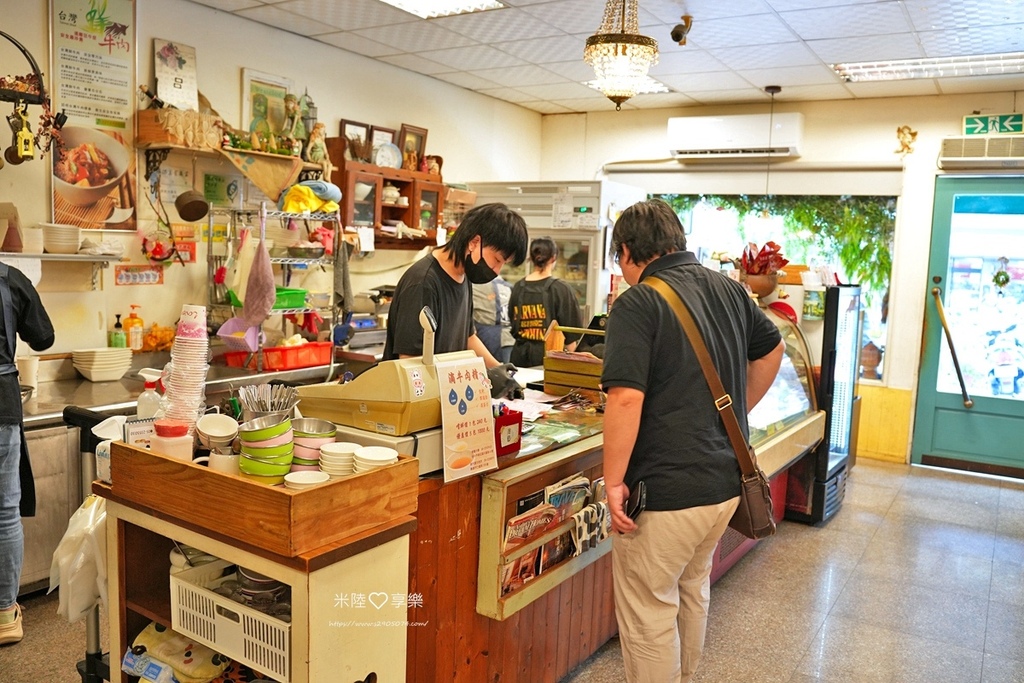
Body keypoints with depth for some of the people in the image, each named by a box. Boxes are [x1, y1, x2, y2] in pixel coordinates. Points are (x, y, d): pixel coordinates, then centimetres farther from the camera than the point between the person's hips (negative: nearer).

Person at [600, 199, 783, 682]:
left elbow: (626, 399, -25)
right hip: (726, 481, 8)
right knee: (693, 592, 27)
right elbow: (772, 350, 21)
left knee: (647, 613, 9)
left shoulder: (638, 303, -16)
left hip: (666, 492, -8)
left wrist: (614, 482, -17)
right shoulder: (729, 289, 6)